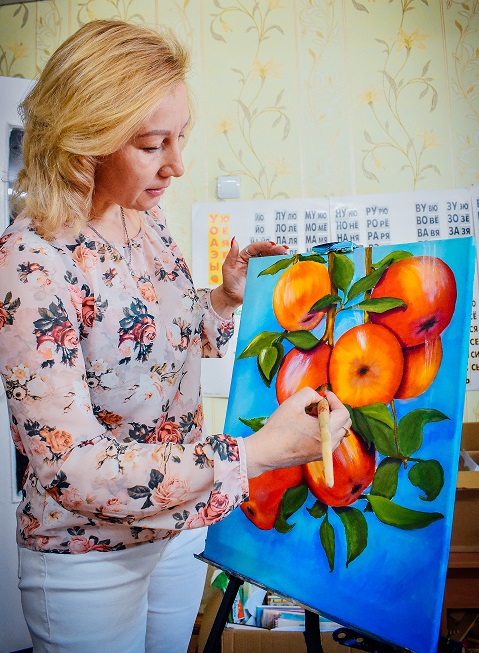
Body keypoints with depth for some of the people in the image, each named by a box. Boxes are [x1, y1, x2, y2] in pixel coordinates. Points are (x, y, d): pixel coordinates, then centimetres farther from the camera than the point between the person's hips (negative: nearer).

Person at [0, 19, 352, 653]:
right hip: (90, 551, -6)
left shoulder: (146, 219, -3)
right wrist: (258, 451, -34)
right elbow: (72, 468, -30)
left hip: (185, 520, 6)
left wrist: (227, 297, -7)